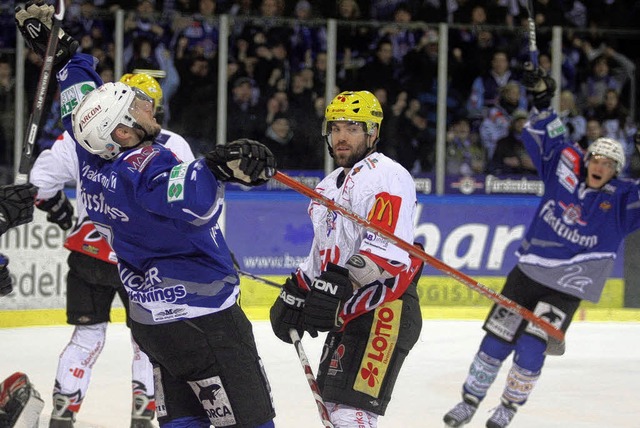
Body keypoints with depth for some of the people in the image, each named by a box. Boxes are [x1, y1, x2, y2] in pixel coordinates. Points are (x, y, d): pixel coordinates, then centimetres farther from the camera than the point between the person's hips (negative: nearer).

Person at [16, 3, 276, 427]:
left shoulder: (96, 159, 1)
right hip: (203, 318, -9)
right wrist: (217, 167, -59)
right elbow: (190, 200, -47)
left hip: (153, 319, 9)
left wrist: (62, 51, 30)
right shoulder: (143, 166, -24)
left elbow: (81, 99, 19)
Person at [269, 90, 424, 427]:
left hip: (384, 310, -11)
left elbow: (386, 254, -23)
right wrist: (294, 295, 22)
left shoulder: (386, 176, -12)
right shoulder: (330, 185, 21)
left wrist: (338, 285, -30)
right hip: (347, 311, 11)